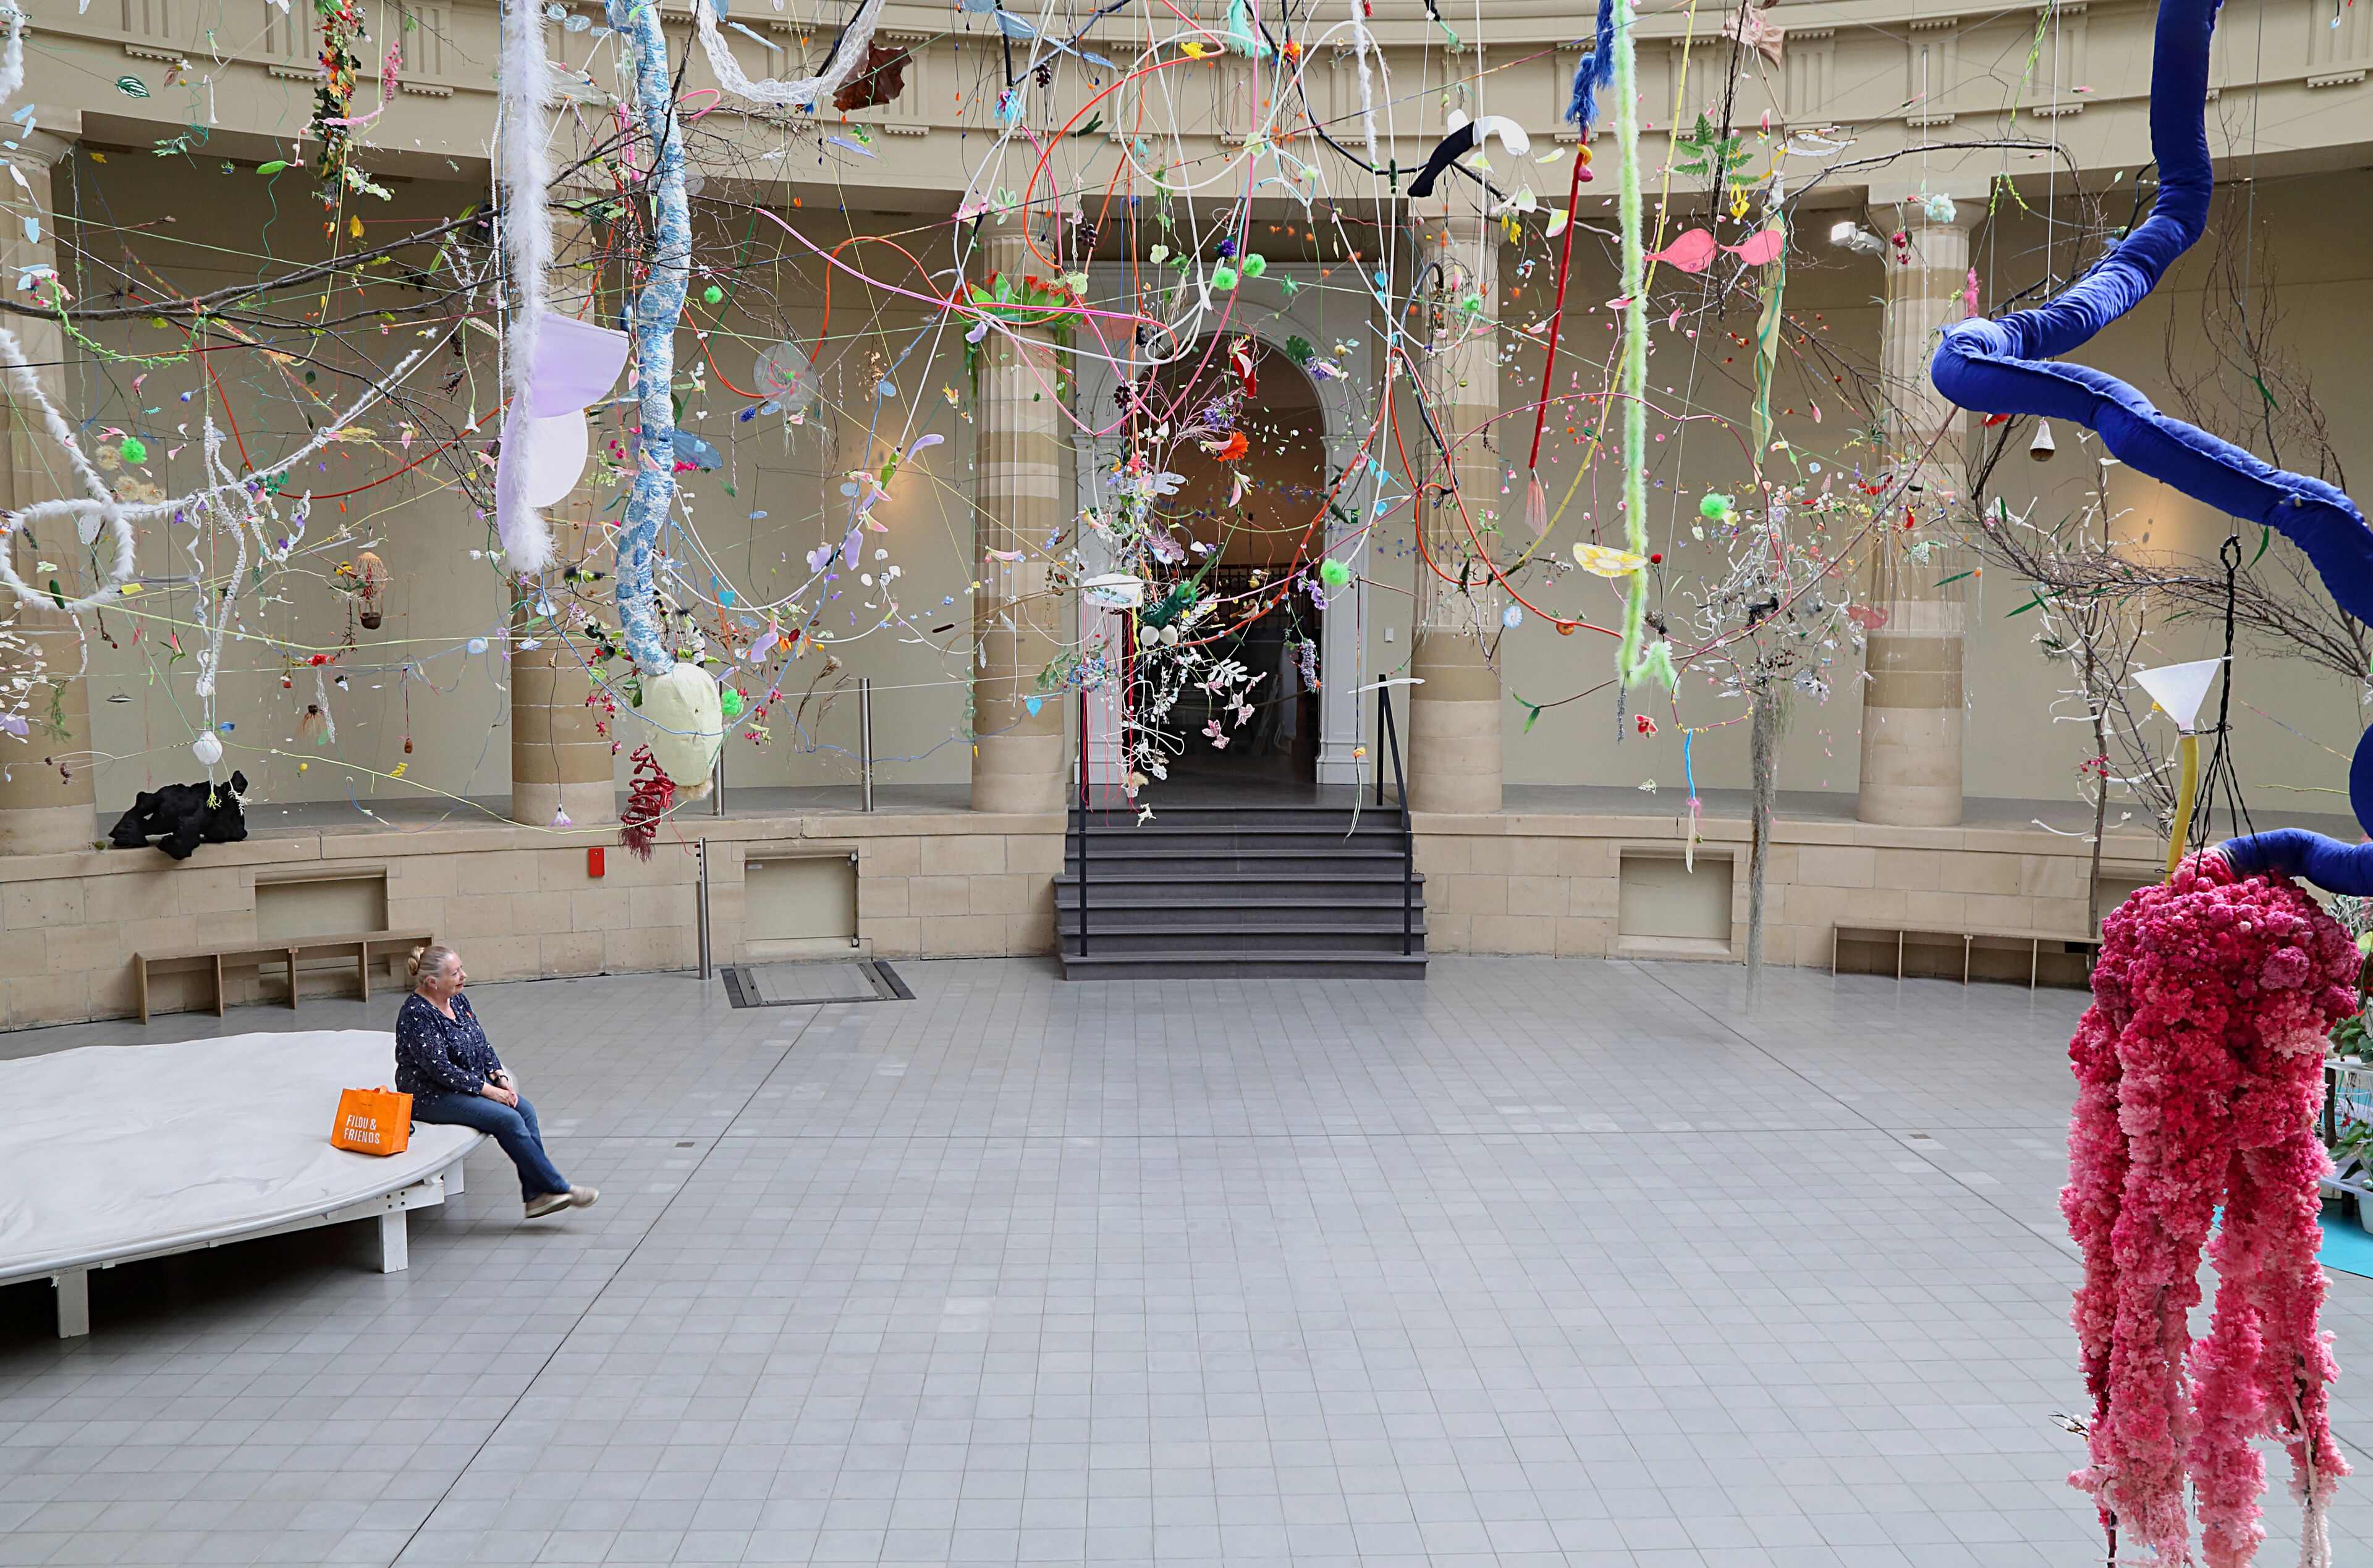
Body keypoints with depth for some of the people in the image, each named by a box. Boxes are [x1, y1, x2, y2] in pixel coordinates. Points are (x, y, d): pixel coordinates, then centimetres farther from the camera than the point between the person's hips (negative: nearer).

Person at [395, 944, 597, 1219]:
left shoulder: (458, 1001, 7)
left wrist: (500, 1077, -3)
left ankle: (536, 1195, -15)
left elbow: (482, 1045, 14)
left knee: (525, 1110, -13)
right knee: (508, 1119, -23)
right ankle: (558, 1188, -16)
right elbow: (439, 1068, -23)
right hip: (430, 1097, -8)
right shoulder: (417, 1014, -19)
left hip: (473, 1082, 8)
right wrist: (487, 1091, -21)